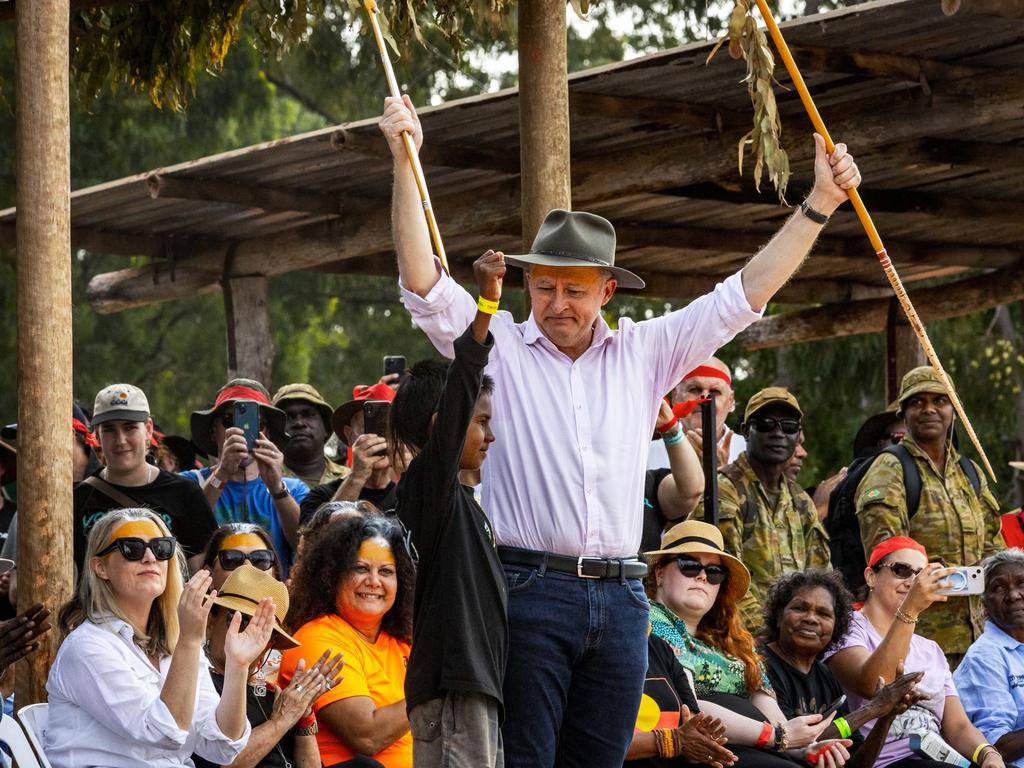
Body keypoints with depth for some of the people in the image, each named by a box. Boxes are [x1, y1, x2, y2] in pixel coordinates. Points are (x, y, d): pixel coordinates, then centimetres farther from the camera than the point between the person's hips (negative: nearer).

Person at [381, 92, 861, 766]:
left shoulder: (643, 353, 14)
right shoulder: (496, 347, 6)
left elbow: (745, 294, 15)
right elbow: (424, 280, -3)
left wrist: (818, 205, 11)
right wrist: (404, 164, -11)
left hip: (620, 601, 3)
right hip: (527, 587, -3)